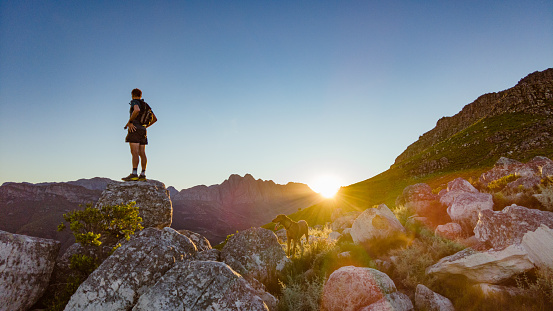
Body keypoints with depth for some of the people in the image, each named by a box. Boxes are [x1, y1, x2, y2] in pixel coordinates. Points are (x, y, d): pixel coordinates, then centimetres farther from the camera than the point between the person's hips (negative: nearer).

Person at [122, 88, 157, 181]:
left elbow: (137, 110, -26)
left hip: (134, 129, -8)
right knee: (142, 153, 2)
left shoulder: (134, 102, -2)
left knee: (134, 152, -16)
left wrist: (129, 122, -18)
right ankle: (143, 175, -1)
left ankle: (134, 174, -24)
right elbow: (155, 119, 20)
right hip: (143, 131, 8)